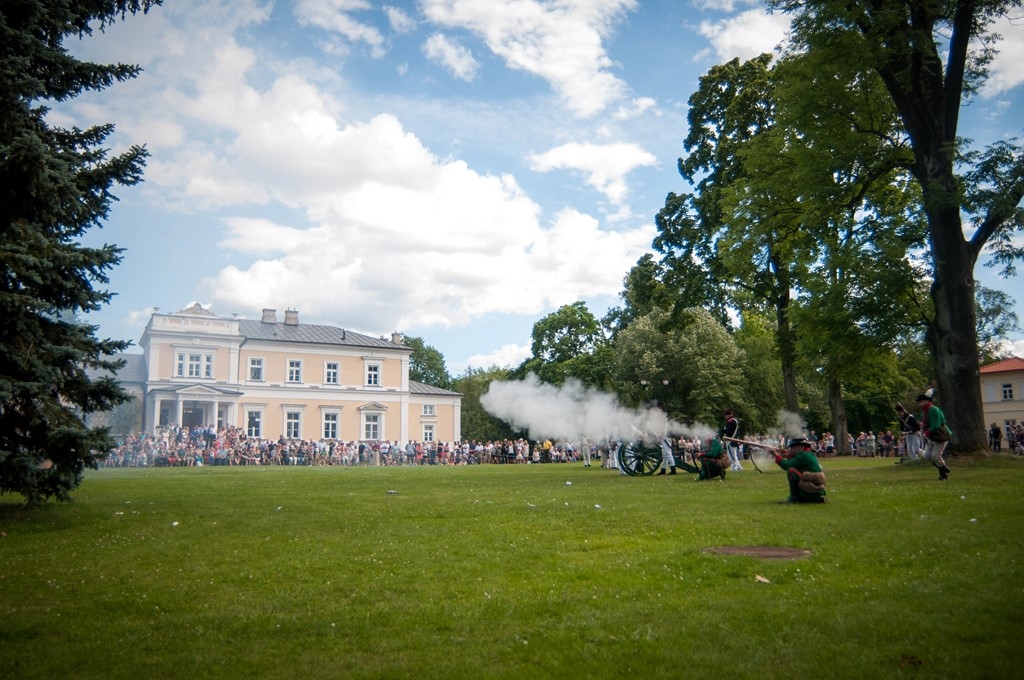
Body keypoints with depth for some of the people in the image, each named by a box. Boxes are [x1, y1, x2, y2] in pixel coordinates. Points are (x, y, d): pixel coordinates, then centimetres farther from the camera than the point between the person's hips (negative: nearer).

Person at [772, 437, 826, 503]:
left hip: (812, 492, -10)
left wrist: (778, 458, -2)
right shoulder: (811, 454, 16)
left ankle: (794, 498, -8)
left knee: (791, 471, -14)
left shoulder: (803, 455, -11)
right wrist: (790, 457, 7)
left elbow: (787, 466, -16)